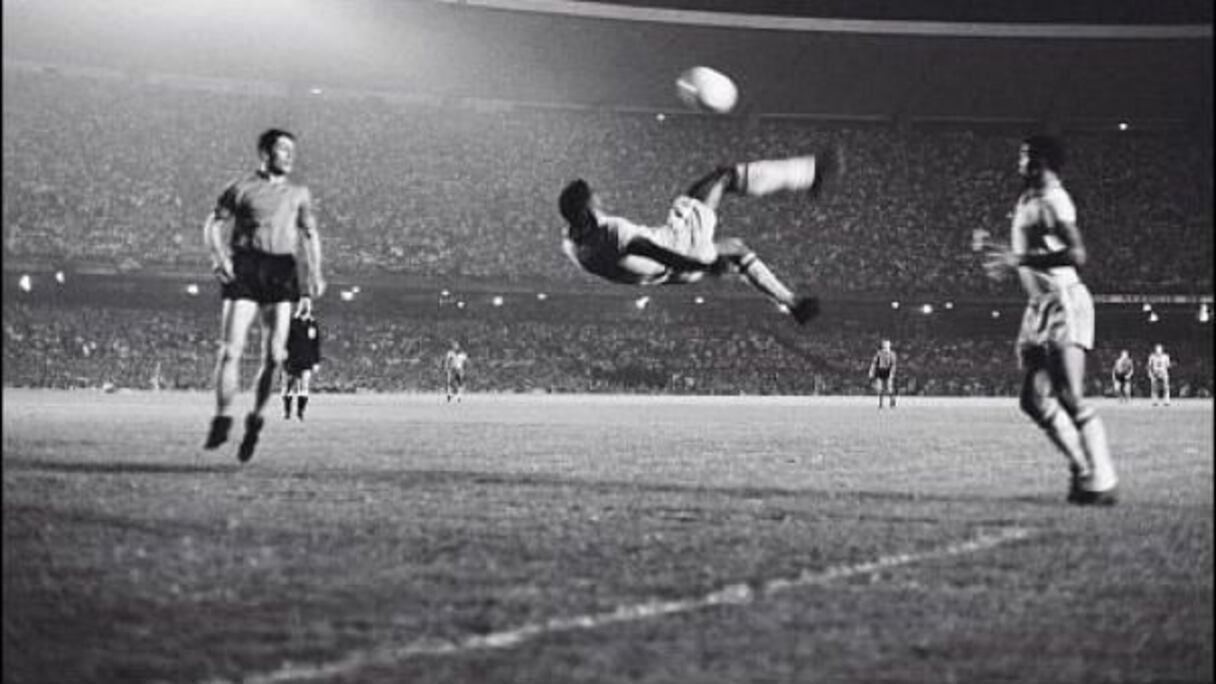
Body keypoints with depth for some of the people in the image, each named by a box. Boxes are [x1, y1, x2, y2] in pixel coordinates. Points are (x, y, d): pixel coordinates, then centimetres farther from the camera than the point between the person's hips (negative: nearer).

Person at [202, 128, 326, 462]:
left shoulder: (298, 194, 18)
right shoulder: (242, 188, 7)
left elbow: (310, 234, 23)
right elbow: (213, 225, 8)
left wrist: (315, 273, 8)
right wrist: (219, 256, -10)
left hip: (281, 272, 3)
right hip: (244, 270, -3)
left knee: (274, 355, -5)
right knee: (231, 350, -9)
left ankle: (256, 419, 13)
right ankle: (222, 420, 0)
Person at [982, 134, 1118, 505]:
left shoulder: (1052, 200, -13)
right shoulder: (1026, 200, 15)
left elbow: (1076, 254, -25)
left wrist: (1021, 259, -25)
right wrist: (1008, 261, 14)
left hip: (1065, 301, -10)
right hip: (1038, 305, 10)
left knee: (1071, 399, -13)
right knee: (1035, 399, 6)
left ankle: (1102, 482, -9)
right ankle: (1084, 469, 15)